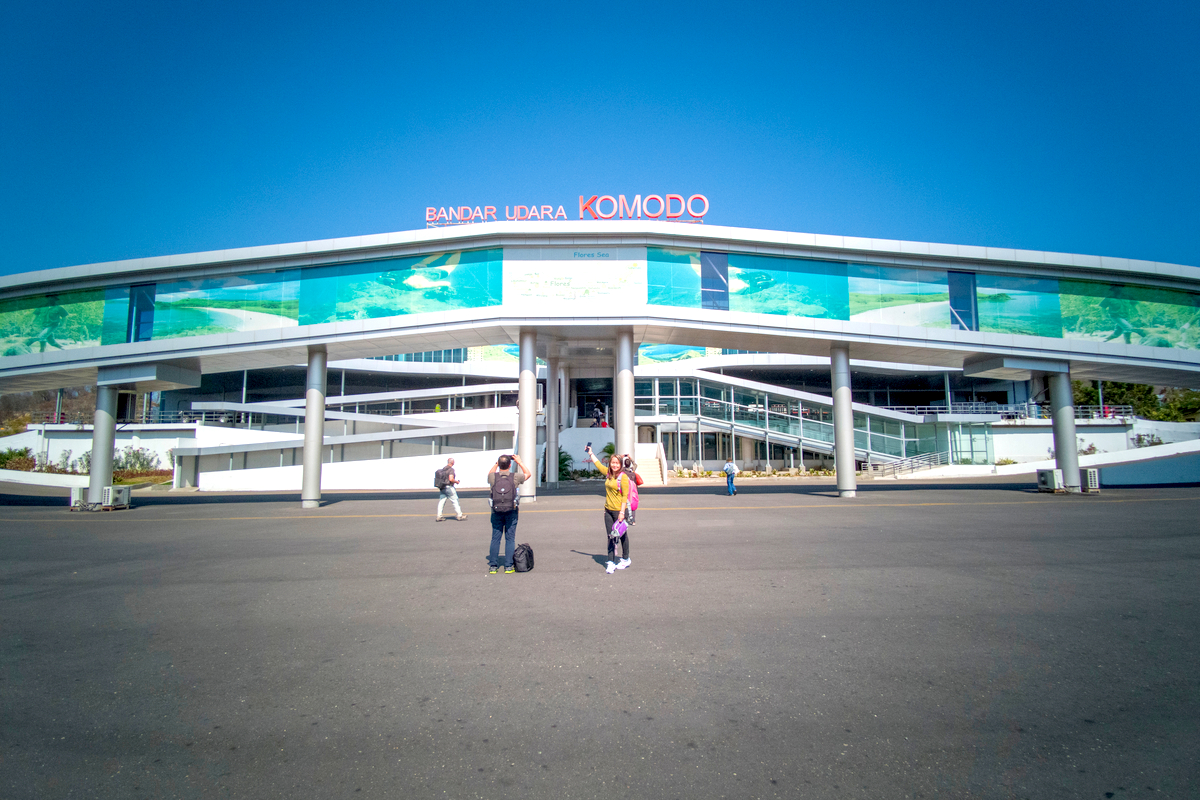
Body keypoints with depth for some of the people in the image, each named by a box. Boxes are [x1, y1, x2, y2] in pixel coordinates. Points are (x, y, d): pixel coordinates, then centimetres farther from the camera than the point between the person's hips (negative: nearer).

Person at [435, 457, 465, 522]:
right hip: (449, 487, -8)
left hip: (443, 488, 8)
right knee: (455, 501, 1)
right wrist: (457, 481, -5)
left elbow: (441, 478, 16)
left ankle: (439, 516, 5)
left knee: (441, 502, 6)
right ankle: (459, 515, 6)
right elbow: (451, 479, -23)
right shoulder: (451, 469, -13)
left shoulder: (443, 469, 12)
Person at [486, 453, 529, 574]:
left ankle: (493, 566, 11)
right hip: (511, 511, -1)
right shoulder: (515, 477, -8)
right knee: (510, 539, 6)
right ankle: (508, 566, 8)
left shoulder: (493, 477, -6)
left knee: (495, 539, 8)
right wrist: (519, 461, 17)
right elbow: (527, 474, 13)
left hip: (496, 512, 1)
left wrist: (497, 463, 20)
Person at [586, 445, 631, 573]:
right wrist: (590, 453, 26)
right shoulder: (608, 473, 6)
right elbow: (598, 463, 22)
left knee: (622, 535, 10)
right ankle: (610, 563, 9)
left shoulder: (623, 477, -13)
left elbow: (625, 496, -15)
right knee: (610, 537, 6)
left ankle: (625, 560, 25)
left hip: (618, 511, -6)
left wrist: (622, 512, -19)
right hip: (608, 510, 6)